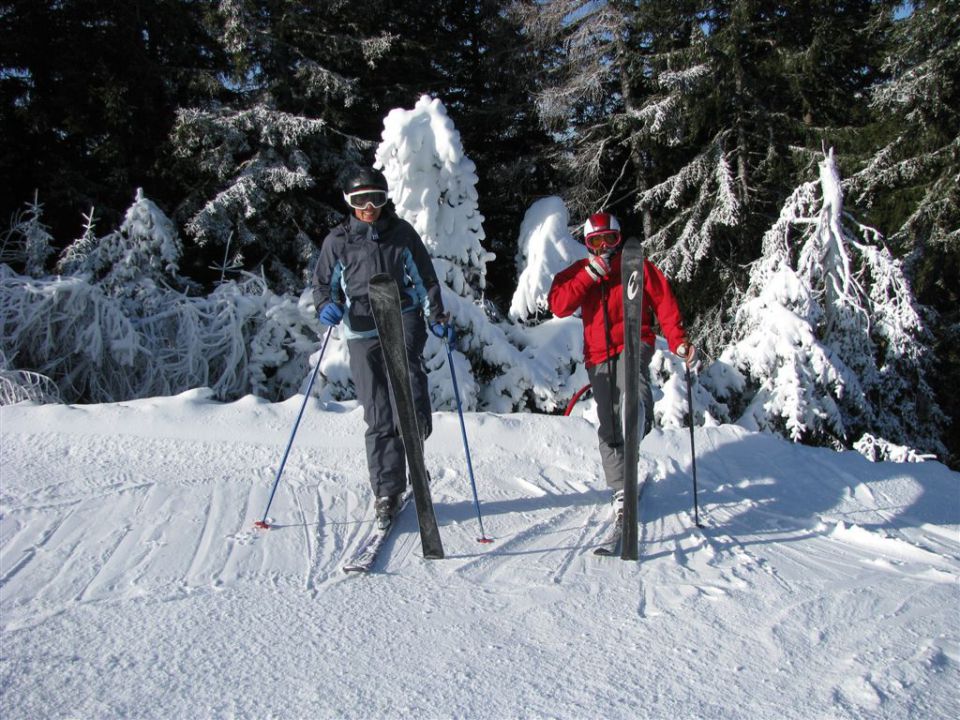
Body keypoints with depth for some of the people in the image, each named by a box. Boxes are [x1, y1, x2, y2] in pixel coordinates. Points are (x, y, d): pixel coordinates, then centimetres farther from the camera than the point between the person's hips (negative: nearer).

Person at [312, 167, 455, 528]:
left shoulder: (402, 233, 8)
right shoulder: (338, 241, 8)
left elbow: (425, 278, 12)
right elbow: (323, 284, 14)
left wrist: (437, 318, 3)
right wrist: (327, 306, -7)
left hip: (403, 320, 0)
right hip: (362, 333, 0)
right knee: (378, 415, -1)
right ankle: (386, 491, 7)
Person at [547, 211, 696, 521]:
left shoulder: (639, 267, 7)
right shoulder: (579, 272, 12)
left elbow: (665, 304, 3)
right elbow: (558, 305, -3)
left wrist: (678, 342, -9)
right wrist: (590, 275, -9)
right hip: (598, 355, 2)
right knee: (608, 426, 2)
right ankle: (620, 490, 9)